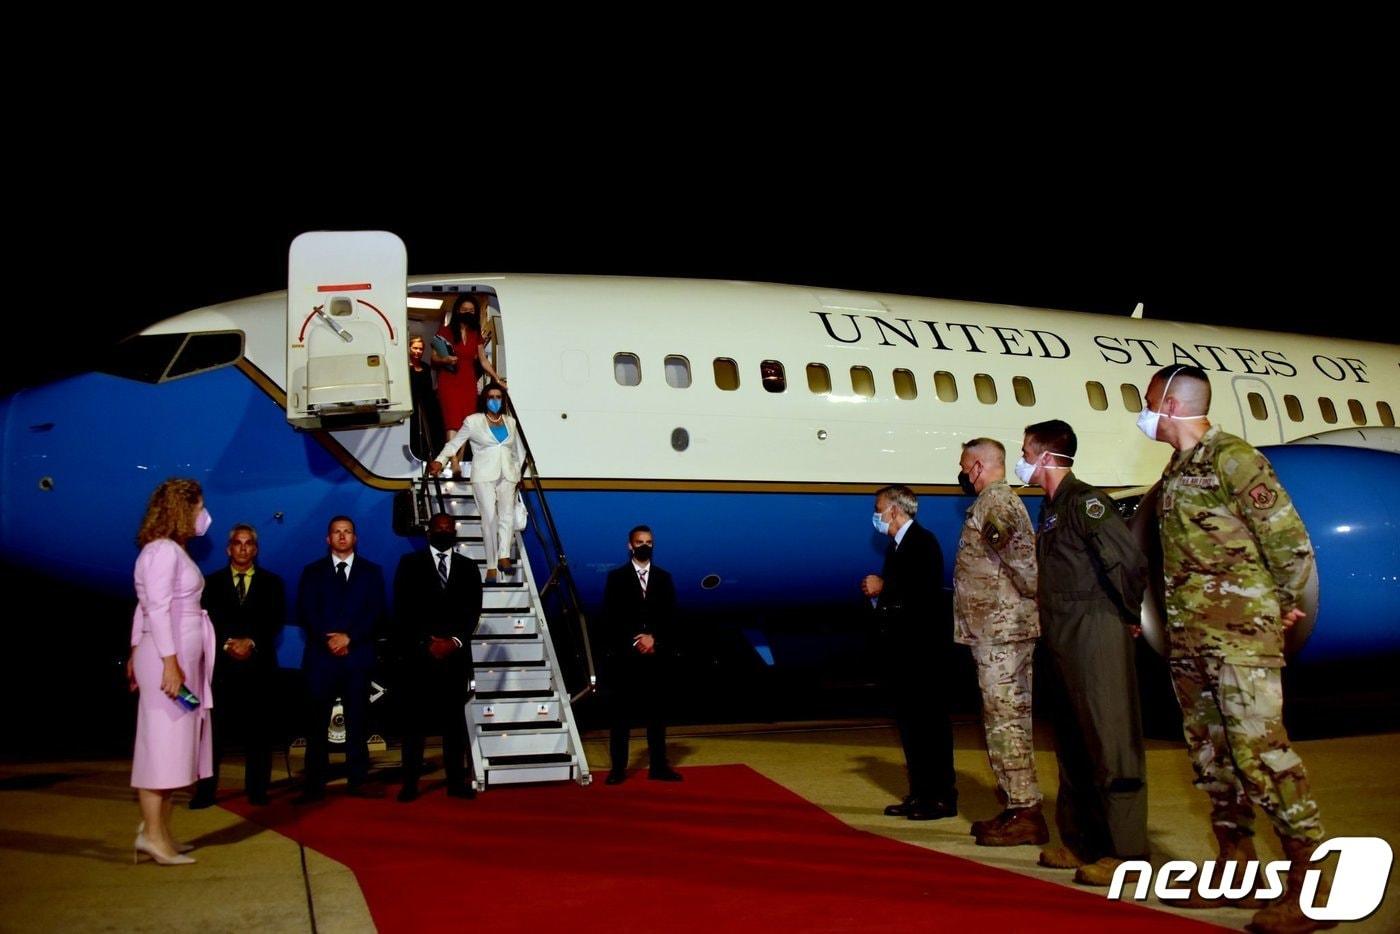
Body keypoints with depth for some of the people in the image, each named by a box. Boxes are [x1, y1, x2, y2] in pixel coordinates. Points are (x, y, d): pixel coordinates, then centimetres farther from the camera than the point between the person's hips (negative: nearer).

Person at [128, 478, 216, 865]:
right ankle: (152, 833, -2)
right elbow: (157, 609, -19)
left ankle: (159, 832, 16)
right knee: (162, 740, -6)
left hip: (181, 658, 10)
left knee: (173, 743, 11)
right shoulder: (163, 550, -12)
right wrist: (170, 661, -23)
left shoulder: (173, 550, 16)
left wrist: (137, 652, 19)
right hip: (168, 657, -10)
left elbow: (145, 606, 18)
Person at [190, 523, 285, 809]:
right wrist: (227, 644, -12)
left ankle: (257, 790, 6)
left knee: (258, 729, 1)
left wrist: (251, 643, -12)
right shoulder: (212, 582, 13)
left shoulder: (271, 582, 12)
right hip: (221, 664, 0)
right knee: (213, 729, -5)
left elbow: (275, 622, 3)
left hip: (259, 664, 0)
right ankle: (206, 791, -2)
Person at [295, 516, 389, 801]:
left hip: (358, 656, 0)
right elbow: (305, 613, 2)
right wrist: (328, 640, -11)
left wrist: (349, 637, -11)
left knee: (357, 720, 2)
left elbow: (377, 613, 1)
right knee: (316, 722, -2)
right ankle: (315, 785, 1)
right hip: (321, 656, 0)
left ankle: (359, 781, 6)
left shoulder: (371, 571, 11)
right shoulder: (312, 572, 12)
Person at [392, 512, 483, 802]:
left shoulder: (468, 567, 13)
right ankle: (410, 783, 2)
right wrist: (425, 643, -11)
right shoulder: (410, 564, 6)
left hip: (455, 654, 2)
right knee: (414, 720, -1)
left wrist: (455, 641, -9)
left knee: (454, 719, 5)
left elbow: (473, 610, 6)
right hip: (418, 653, -2)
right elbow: (402, 609, -2)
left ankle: (456, 781, 8)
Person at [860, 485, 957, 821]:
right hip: (903, 648, 9)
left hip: (924, 647, -9)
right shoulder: (896, 545, 17)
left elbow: (927, 591, -22)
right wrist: (877, 593, -2)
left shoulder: (923, 541, -10)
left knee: (931, 720, -5)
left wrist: (883, 587, -16)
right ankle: (920, 793, 17)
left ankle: (942, 796, 0)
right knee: (910, 721, 11)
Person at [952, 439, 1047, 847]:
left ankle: (1025, 814, -7)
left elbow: (1021, 556, -23)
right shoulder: (1005, 500, 20)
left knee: (1005, 721, -9)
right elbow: (1021, 556, 20)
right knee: (1010, 720, 13)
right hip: (1007, 628, 11)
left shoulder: (993, 502, -13)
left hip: (1000, 630, -11)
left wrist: (1039, 598, -14)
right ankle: (1017, 808, 19)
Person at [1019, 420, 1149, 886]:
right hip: (1063, 641, 10)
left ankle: (1124, 850, -3)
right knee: (1073, 745, 14)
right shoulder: (1050, 507, 16)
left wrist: (1130, 615, -10)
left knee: (1111, 744, -7)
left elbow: (1131, 559, -21)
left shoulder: (1084, 501, -12)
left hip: (1096, 638, -10)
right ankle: (1081, 842, 23)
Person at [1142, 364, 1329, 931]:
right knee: (1211, 754, 11)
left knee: (1259, 749, -12)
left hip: (1240, 634, -9)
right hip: (1187, 636, 9)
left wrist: (1283, 604, -1)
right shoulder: (1174, 472, 16)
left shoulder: (1231, 458, -10)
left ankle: (1309, 885, -5)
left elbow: (1289, 538, -12)